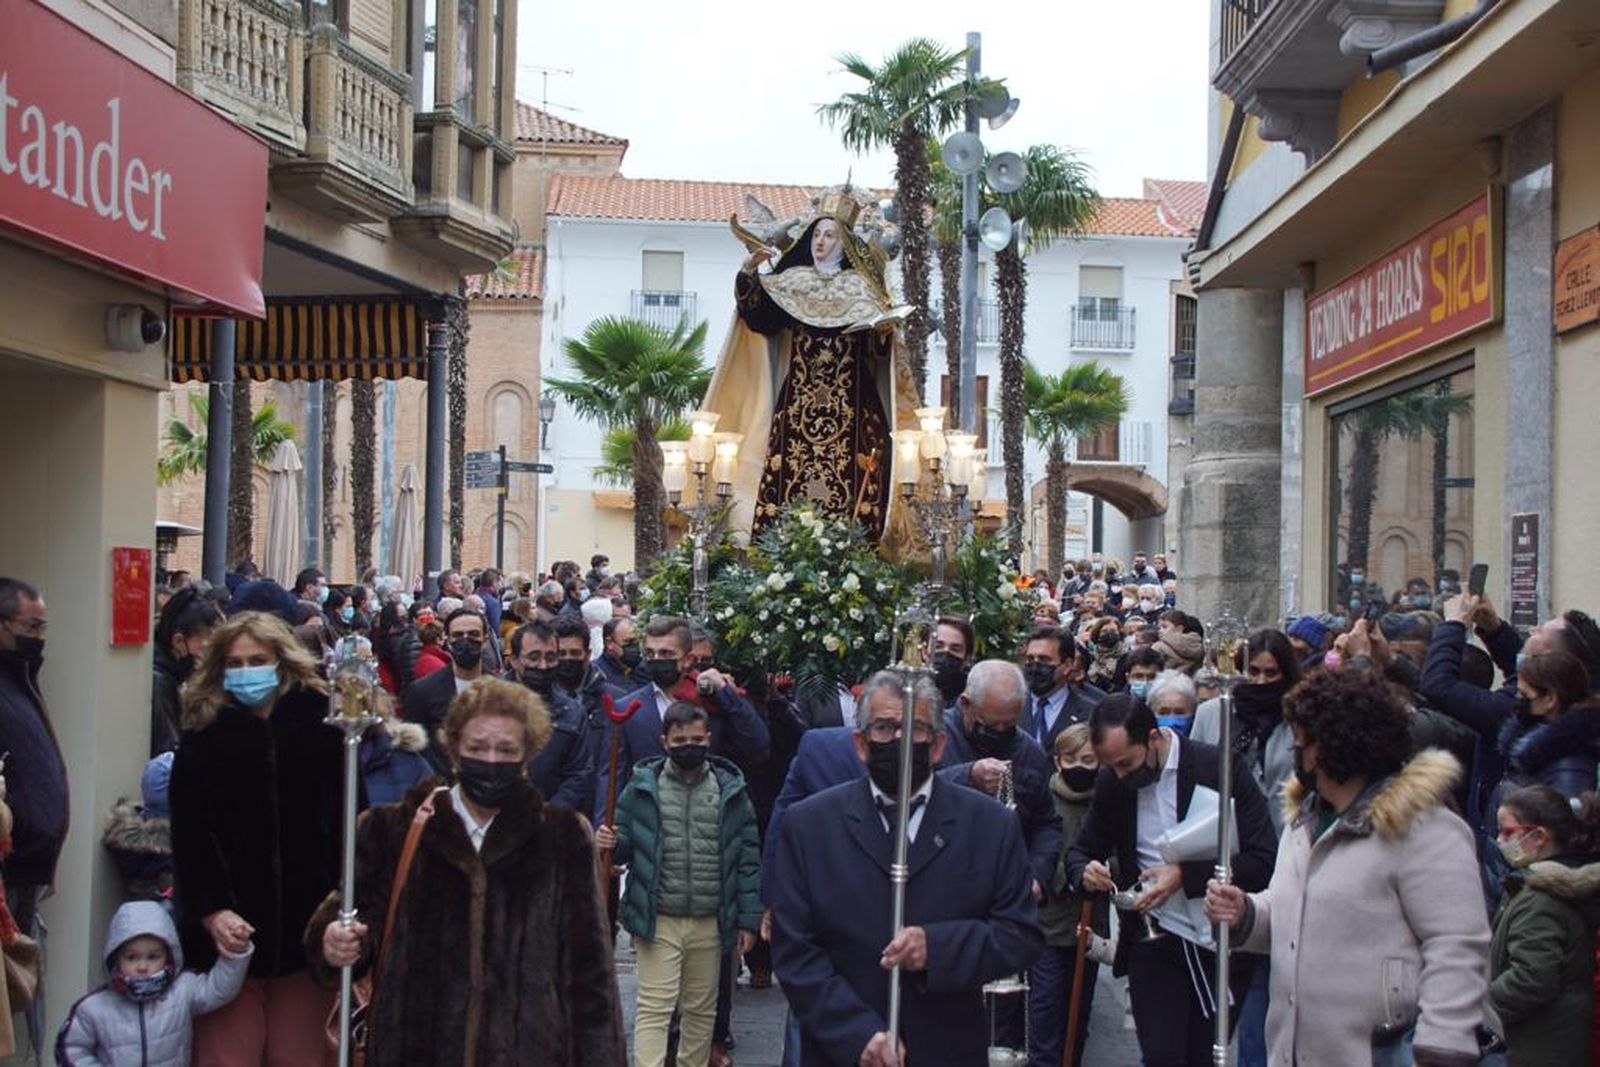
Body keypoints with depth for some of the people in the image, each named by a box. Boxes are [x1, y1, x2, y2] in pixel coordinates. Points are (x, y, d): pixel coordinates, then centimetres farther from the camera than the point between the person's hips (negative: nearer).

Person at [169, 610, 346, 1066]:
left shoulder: (318, 726, 3)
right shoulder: (204, 734, 6)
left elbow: (346, 822, -2)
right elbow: (189, 833, -1)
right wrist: (212, 910, -13)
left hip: (306, 926, 0)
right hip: (229, 927, 0)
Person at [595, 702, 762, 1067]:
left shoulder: (730, 790, 2)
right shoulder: (643, 787, -1)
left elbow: (748, 857, 4)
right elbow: (626, 843, 6)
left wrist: (748, 918, 2)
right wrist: (611, 843, -18)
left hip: (710, 923, 2)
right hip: (658, 920, -2)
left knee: (702, 1008, 14)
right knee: (654, 1008, -4)